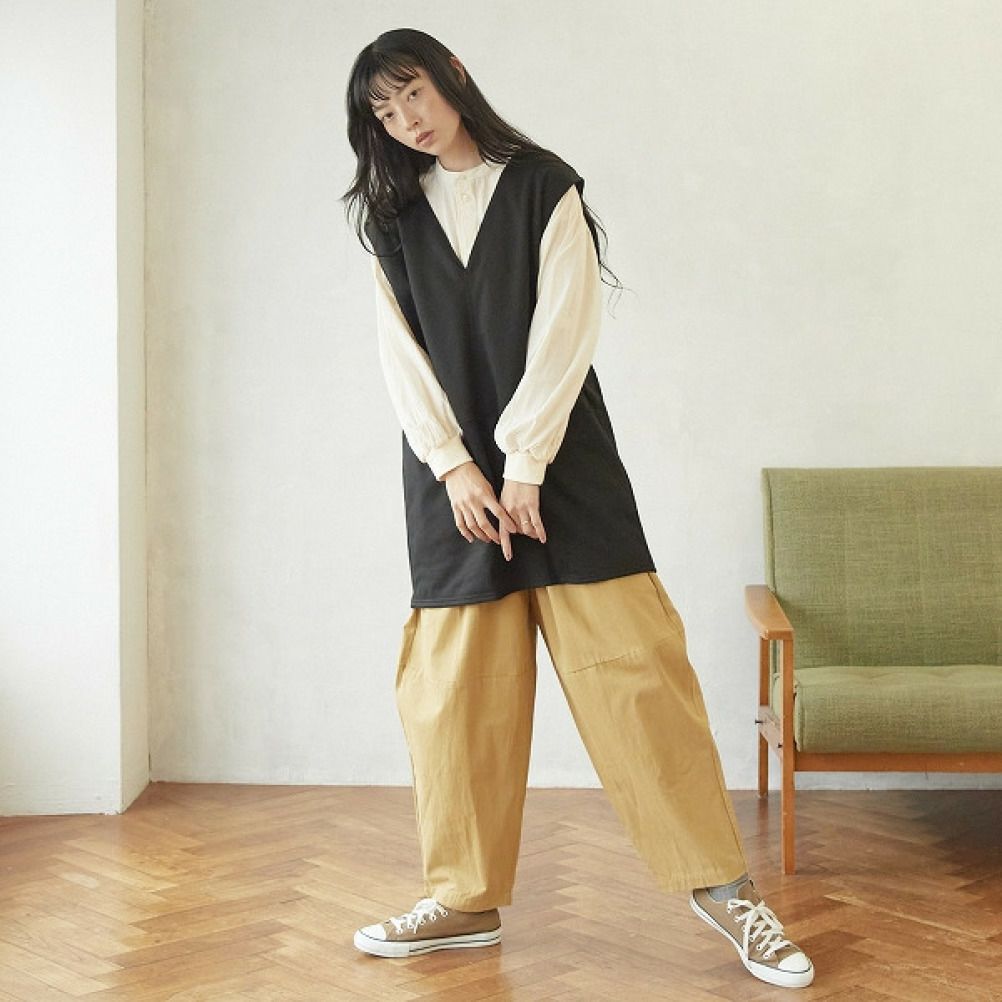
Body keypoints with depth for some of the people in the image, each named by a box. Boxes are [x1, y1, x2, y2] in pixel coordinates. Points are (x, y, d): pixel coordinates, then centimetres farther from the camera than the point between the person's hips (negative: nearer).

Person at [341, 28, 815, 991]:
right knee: (450, 687, 0)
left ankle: (720, 883, 0)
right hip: (452, 468, 3)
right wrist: (456, 468, -9)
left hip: (559, 457, -3)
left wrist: (522, 464, -13)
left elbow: (561, 333, -7)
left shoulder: (544, 187, 1)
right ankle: (464, 901, 11)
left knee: (632, 665, -7)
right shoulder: (393, 217, 11)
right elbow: (401, 353, 3)